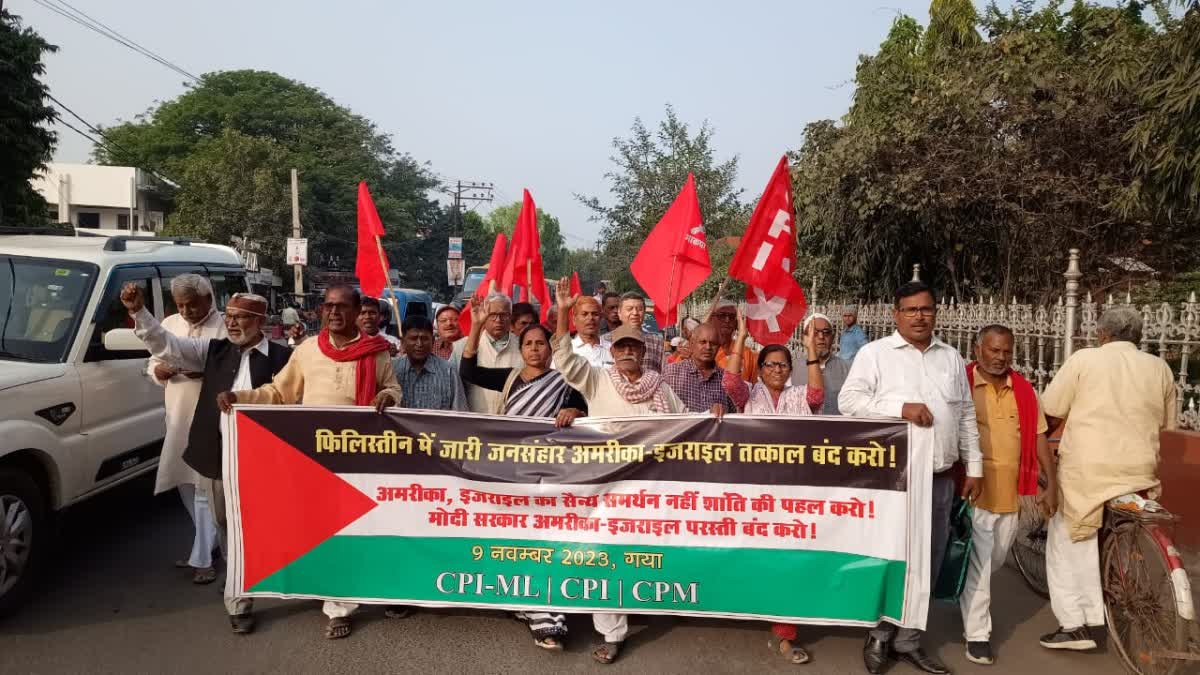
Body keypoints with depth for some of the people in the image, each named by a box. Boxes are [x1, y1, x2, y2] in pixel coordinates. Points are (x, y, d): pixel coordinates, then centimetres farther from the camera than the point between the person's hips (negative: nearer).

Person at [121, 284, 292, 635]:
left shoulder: (281, 357, -6)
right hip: (214, 455, 4)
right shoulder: (214, 349, 6)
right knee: (225, 528, 18)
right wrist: (139, 311, -12)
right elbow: (165, 345, 0)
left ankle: (238, 602, 16)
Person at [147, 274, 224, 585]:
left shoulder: (225, 326, -8)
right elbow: (152, 367, 16)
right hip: (177, 419, 7)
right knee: (186, 485, 14)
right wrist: (163, 370, -7)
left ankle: (203, 558, 0)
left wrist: (208, 370, -28)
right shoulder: (169, 324, 12)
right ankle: (206, 543, 30)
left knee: (204, 488, -6)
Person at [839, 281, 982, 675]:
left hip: (940, 479, 5)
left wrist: (974, 467, 12)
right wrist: (901, 407, -17)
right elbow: (848, 400, -10)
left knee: (926, 565, 11)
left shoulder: (951, 357, 13)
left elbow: (966, 415, 15)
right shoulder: (874, 353, -2)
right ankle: (880, 635, 19)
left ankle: (907, 640, 24)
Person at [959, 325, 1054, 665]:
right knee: (976, 563, -2)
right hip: (973, 489, -5)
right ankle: (977, 634, 7)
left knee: (996, 558, 18)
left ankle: (968, 598, 44)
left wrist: (1051, 483, 7)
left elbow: (1039, 436, 11)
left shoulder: (1024, 389, 7)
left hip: (1010, 491, 5)